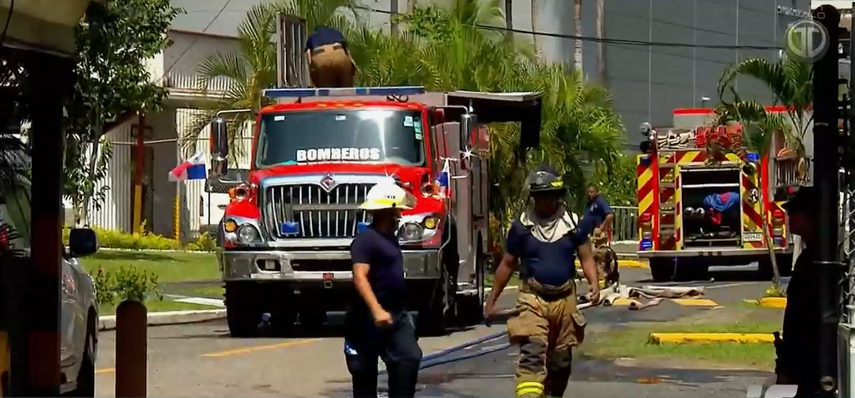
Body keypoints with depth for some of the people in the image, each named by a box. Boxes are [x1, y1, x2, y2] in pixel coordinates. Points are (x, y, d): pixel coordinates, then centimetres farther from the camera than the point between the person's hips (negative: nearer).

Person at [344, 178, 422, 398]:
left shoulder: (389, 237, 14)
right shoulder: (366, 239, -16)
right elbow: (360, 276, -27)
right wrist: (376, 310, -37)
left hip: (396, 314, 9)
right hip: (369, 317, -9)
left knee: (409, 359, -7)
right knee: (365, 369, 2)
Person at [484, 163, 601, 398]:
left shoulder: (572, 223, 3)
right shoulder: (521, 226, 1)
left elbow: (586, 258, 4)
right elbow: (507, 265, 9)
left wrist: (594, 284, -15)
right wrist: (492, 299, 10)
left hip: (565, 299, 2)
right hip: (533, 299, -2)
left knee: (560, 360, 12)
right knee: (532, 354, -19)